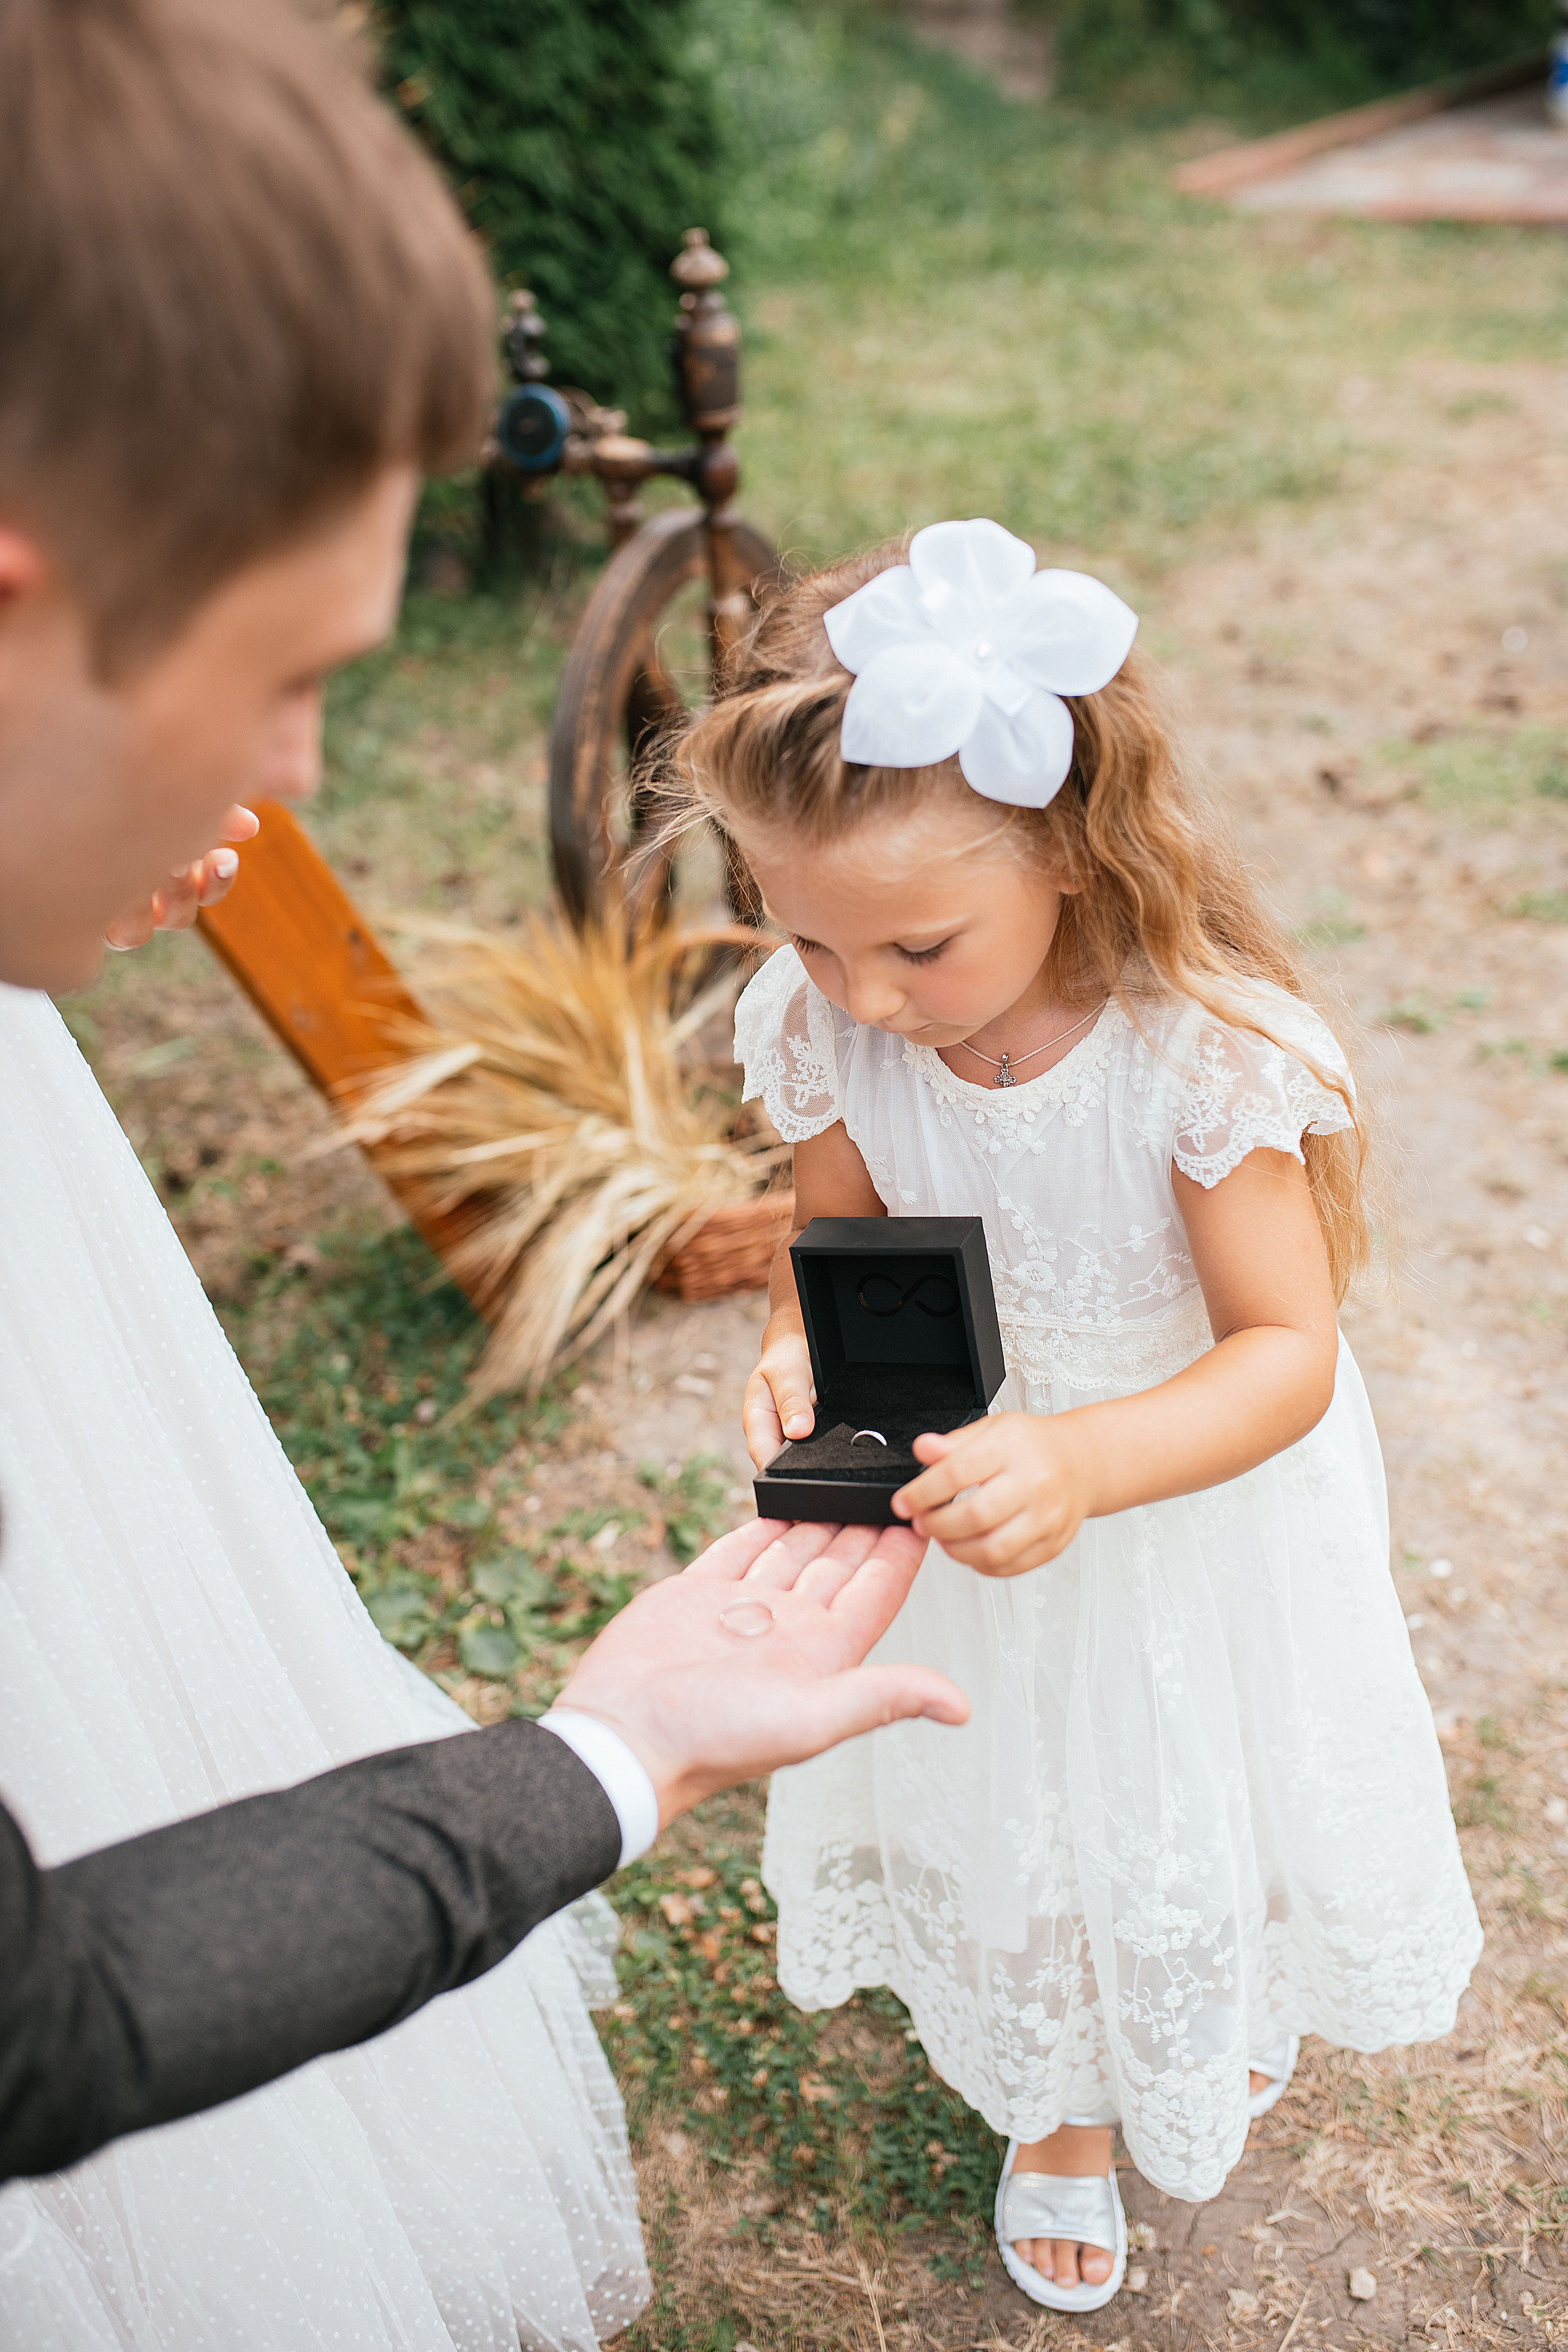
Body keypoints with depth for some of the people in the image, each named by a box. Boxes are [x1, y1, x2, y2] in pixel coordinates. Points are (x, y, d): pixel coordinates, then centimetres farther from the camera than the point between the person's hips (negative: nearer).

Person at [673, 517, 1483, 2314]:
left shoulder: (1202, 1049, -33)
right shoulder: (831, 1033, -21)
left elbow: (1286, 1353, -27)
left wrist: (1085, 1465, -45)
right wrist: (797, 1357, -28)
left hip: (1199, 1502, -2)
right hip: (969, 1490, 3)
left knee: (1204, 1792, 24)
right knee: (1012, 1797, 24)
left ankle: (1223, 2015, 64)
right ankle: (1059, 2103, 57)